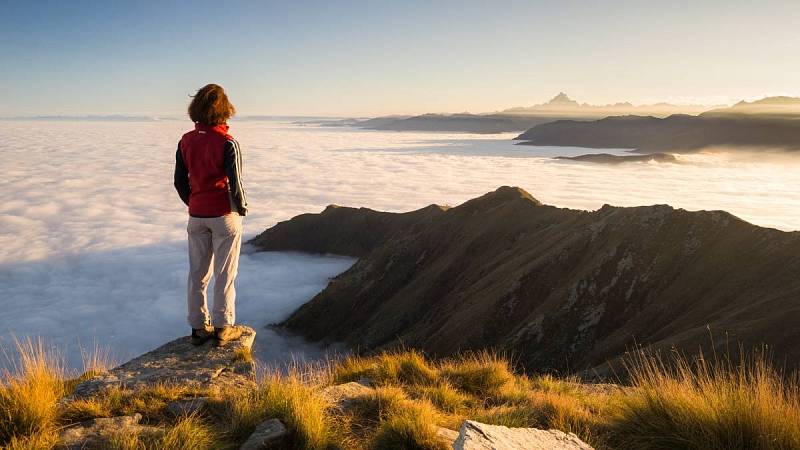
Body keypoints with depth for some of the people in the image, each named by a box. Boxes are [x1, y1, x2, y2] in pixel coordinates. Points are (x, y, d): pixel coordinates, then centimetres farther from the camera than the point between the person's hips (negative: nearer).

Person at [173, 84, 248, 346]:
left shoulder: (185, 141, 0)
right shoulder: (227, 143, -16)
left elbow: (179, 181, 5)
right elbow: (234, 184, -17)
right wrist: (241, 207, 0)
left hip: (196, 216, 5)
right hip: (224, 216, -5)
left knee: (198, 273, 13)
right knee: (225, 274, 6)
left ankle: (199, 327, 20)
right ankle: (222, 328, 12)